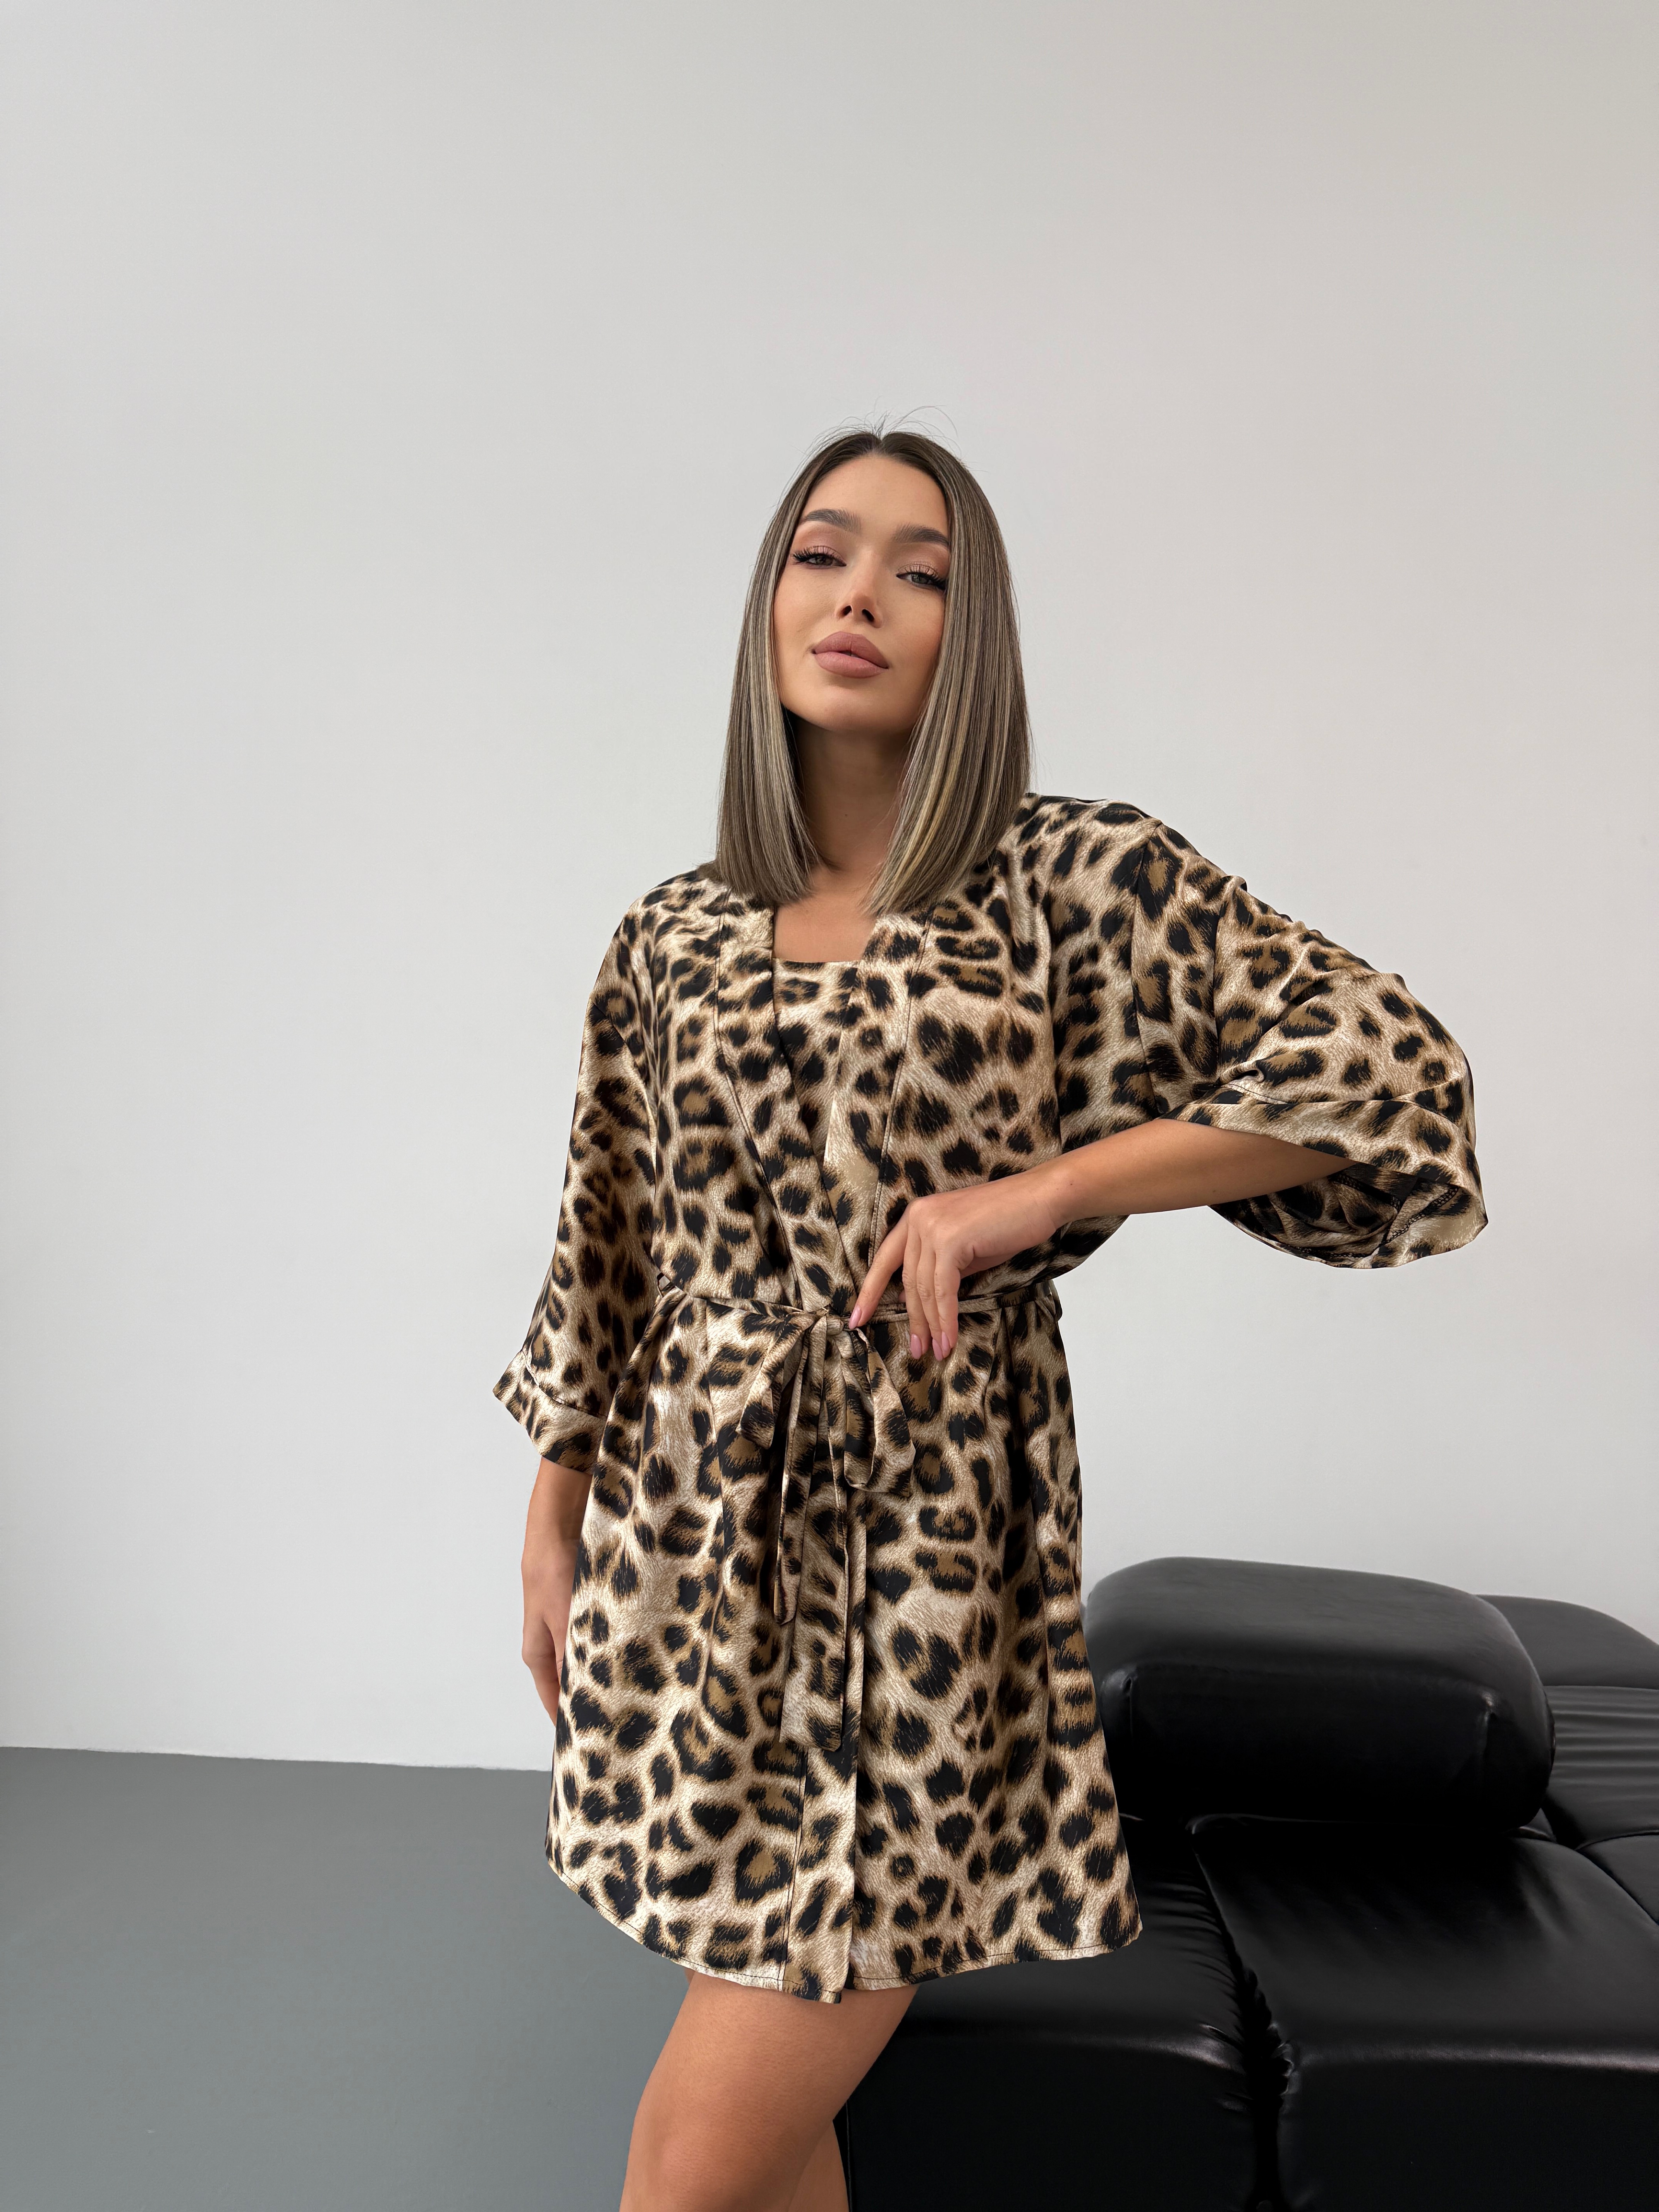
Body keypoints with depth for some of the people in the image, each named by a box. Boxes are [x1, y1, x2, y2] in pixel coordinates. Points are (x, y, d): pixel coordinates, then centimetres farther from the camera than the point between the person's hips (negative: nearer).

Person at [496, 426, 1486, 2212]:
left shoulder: (1081, 881, -5)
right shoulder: (675, 936, 5)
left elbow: (1396, 1068, -8)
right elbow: (609, 1258, 12)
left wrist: (1039, 1190, -15)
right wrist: (551, 1534, 15)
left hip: (926, 1546, -3)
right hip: (696, 1549, 4)